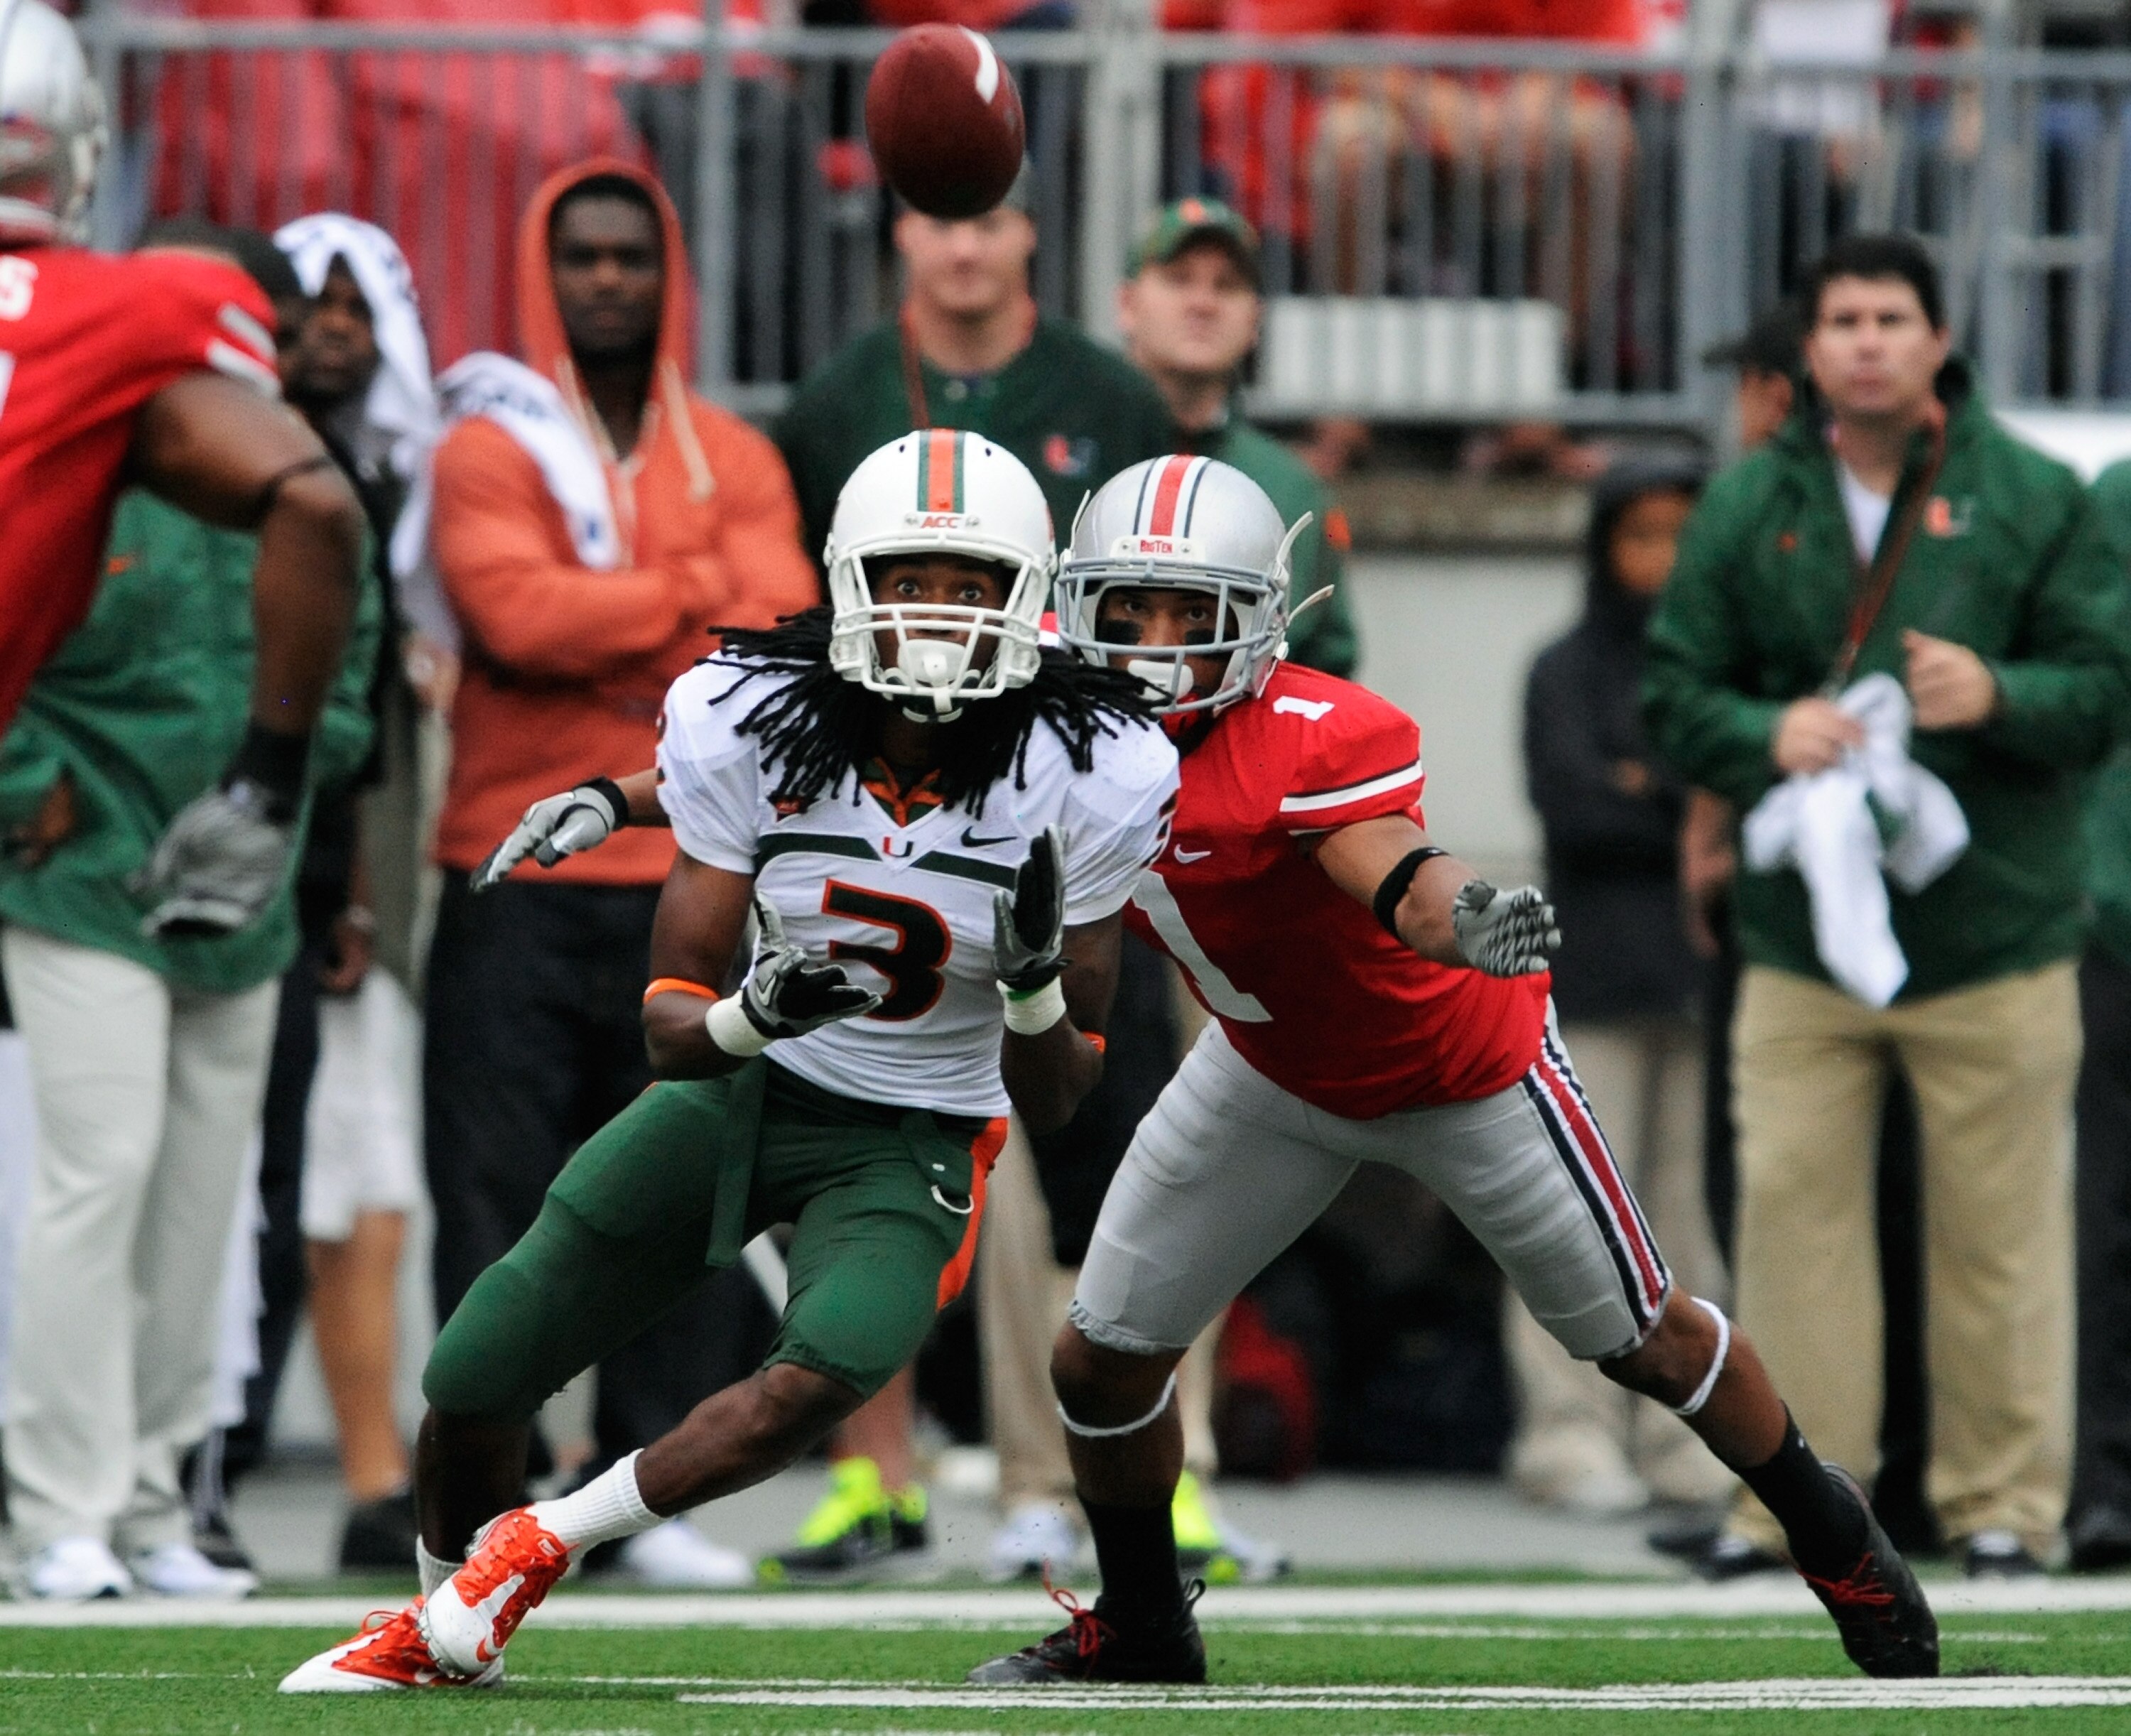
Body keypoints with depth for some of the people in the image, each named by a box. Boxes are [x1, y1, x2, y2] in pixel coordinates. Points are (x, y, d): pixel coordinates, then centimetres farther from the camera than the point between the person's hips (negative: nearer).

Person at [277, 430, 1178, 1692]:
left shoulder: (1089, 780, -20)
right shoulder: (754, 721, -17)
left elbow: (1057, 1102, -11)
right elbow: (673, 1027, -14)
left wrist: (1035, 981, -33)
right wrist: (754, 1013, -37)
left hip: (911, 1146, -2)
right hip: (738, 1090, 2)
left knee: (821, 1382, -32)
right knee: (475, 1383, 5)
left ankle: (538, 1545, -8)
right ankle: (436, 1628, 38)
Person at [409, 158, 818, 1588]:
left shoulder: (733, 463, 12)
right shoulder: (488, 449, 1)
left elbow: (785, 632, -2)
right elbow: (515, 609, -15)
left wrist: (606, 646, -14)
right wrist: (695, 592, -8)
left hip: (688, 885, 3)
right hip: (519, 887, -3)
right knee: (496, 1190, -5)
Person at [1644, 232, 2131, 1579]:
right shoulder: (1751, 509, 9)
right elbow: (1676, 696, 10)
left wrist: (1998, 697, -19)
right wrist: (1768, 734, -11)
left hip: (1995, 933, -2)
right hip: (1802, 936, 2)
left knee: (1998, 1227, 0)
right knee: (1793, 1205, -1)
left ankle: (2005, 1503, 9)